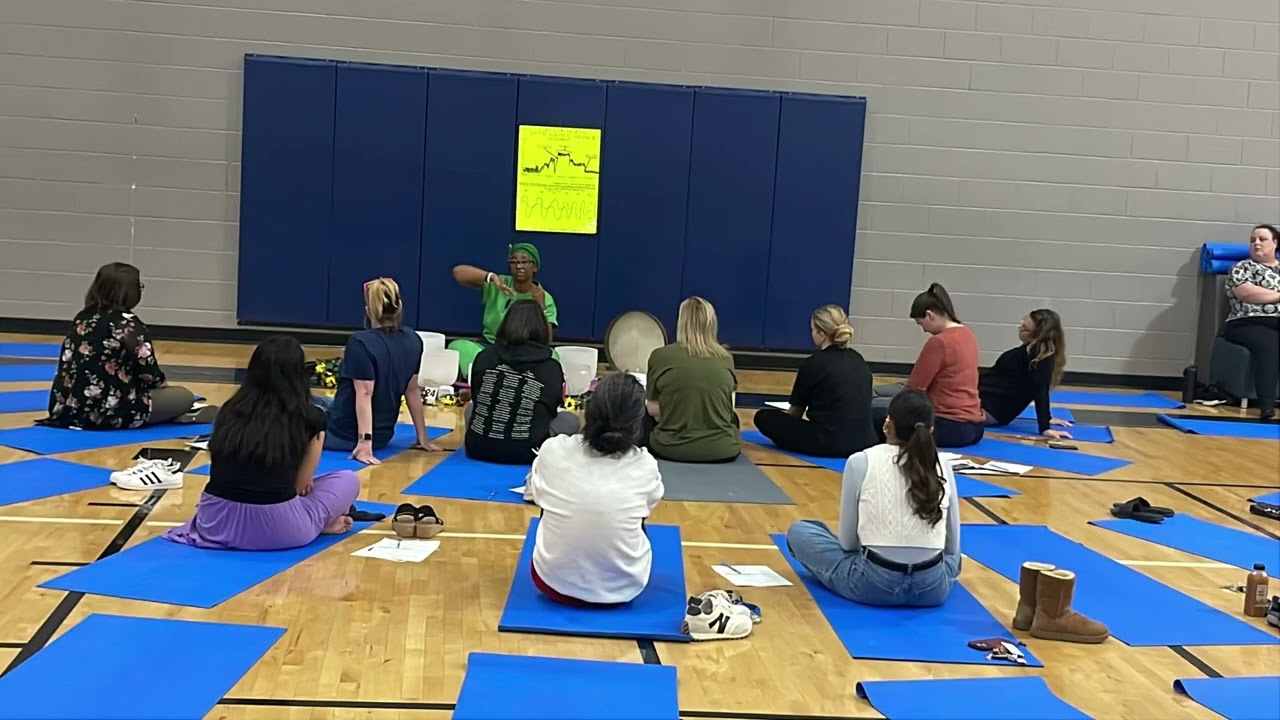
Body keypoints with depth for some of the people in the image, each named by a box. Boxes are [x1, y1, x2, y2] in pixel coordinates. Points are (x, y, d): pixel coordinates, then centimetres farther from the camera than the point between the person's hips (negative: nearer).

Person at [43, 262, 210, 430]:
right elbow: (148, 371, -10)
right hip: (109, 412, -7)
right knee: (184, 396, 7)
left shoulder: (82, 319, 10)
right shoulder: (130, 324, -10)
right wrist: (161, 384, 14)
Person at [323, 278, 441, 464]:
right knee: (320, 403, 30)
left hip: (345, 434, -7)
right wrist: (423, 438, 9)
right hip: (382, 436, 7)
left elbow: (364, 394, -25)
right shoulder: (413, 341, -2)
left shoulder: (360, 343, -21)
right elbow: (413, 390, 5)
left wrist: (364, 442, -25)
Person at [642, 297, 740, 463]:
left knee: (645, 415, 28)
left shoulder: (661, 356, -5)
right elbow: (727, 410, 13)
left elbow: (653, 410, 3)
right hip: (723, 450, 3)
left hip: (672, 448, -2)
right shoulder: (726, 358, 2)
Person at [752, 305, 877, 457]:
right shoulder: (858, 360, 11)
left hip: (827, 443, -6)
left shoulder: (812, 364, -7)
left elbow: (795, 413, 6)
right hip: (864, 443, 6)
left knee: (764, 417, 6)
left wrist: (783, 413, 29)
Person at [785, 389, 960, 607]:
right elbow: (953, 548, 11)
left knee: (798, 532, 17)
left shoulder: (861, 462, -6)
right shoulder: (943, 468, 3)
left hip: (874, 584, -4)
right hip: (932, 588, 5)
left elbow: (847, 542, 1)